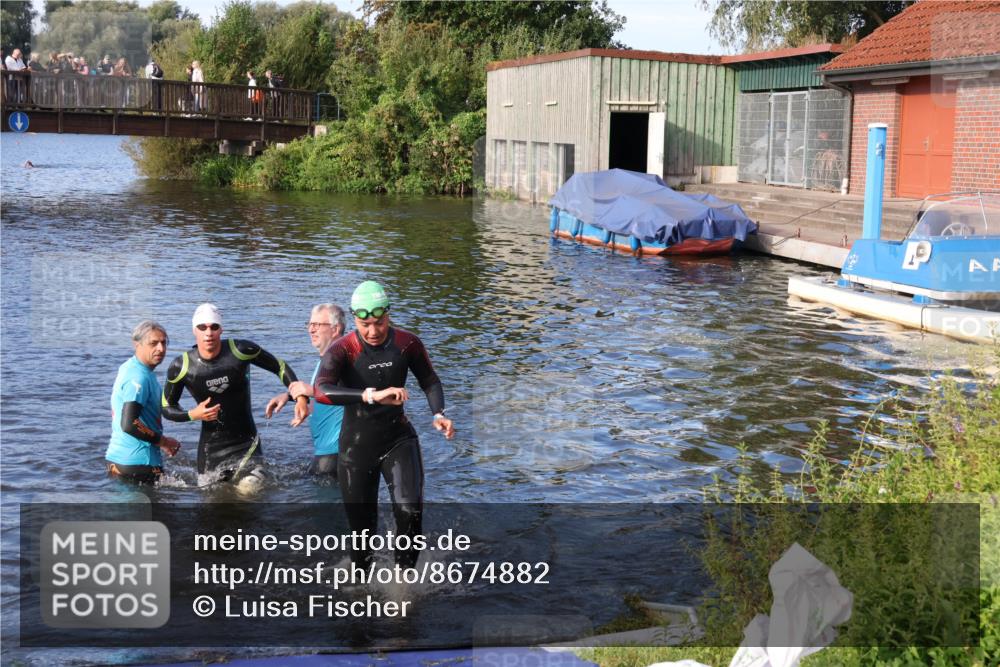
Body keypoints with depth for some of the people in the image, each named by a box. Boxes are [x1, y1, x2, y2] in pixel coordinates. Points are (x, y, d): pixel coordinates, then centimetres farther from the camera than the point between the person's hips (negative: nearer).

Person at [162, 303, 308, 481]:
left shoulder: (241, 351, -13)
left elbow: (280, 367, -1)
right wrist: (193, 415, -16)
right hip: (211, 445, 1)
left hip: (247, 444, -1)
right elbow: (167, 407, 2)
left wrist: (300, 396, -14)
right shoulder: (181, 367, -10)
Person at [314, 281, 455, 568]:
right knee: (362, 527, 7)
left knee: (410, 511, -21)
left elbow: (430, 381, 9)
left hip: (398, 439, 1)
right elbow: (321, 391, -34)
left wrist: (438, 414, -10)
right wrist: (372, 395, -45)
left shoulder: (407, 343, -7)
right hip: (357, 445, -1)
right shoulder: (342, 350, -17)